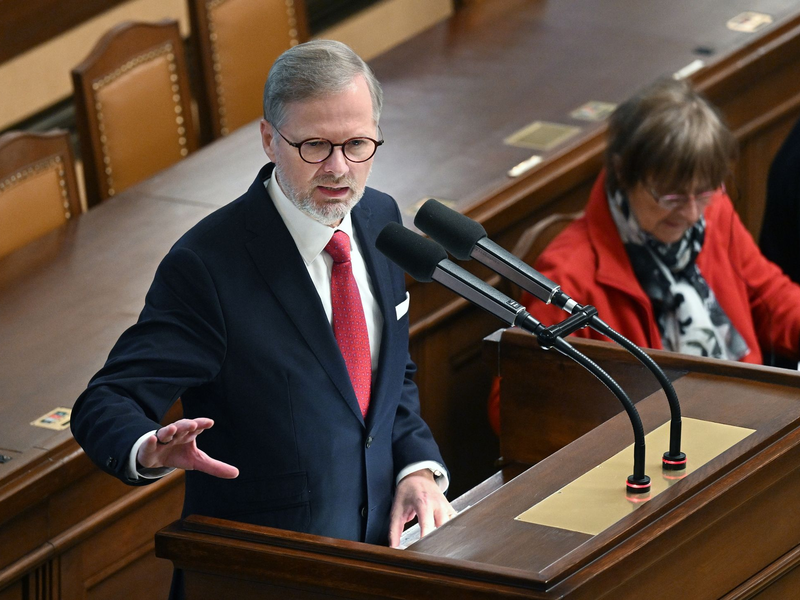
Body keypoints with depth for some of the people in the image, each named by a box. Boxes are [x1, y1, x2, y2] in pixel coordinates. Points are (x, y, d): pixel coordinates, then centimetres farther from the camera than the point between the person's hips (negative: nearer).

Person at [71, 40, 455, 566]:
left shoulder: (380, 219, 7)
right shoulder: (207, 265, -15)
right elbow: (105, 405, -16)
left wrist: (419, 467, 0)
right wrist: (148, 451, -39)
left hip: (381, 537, 7)